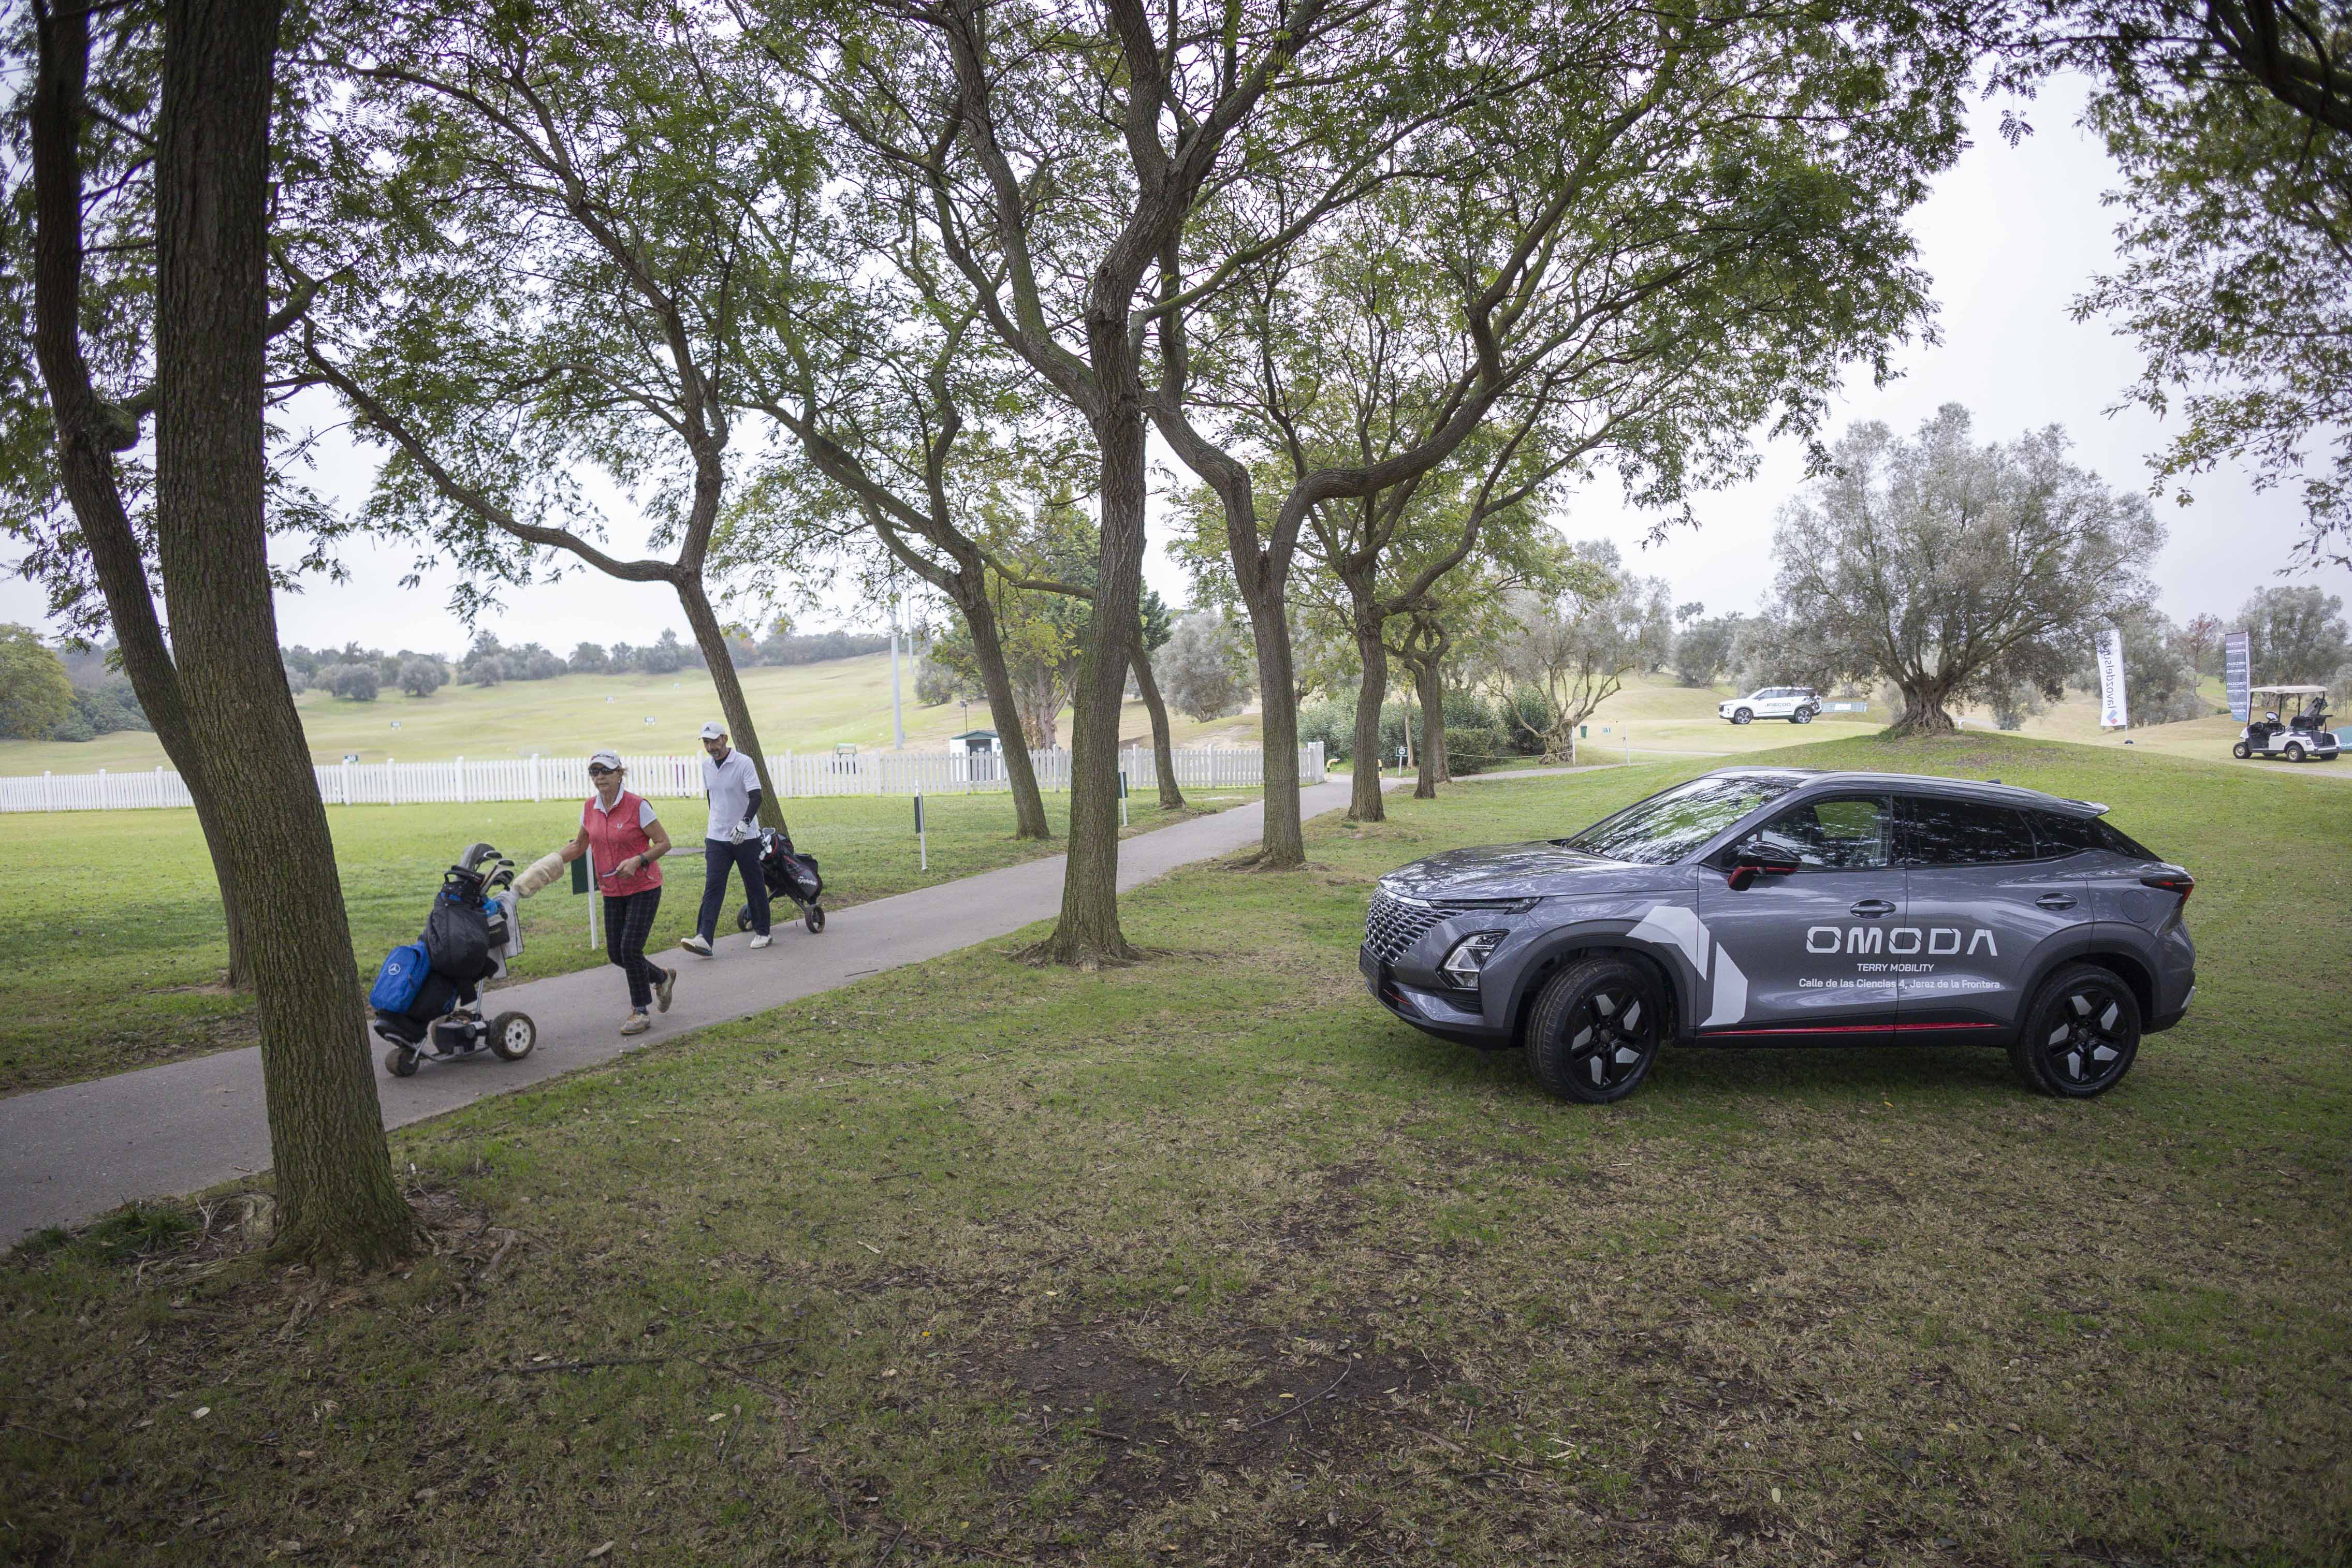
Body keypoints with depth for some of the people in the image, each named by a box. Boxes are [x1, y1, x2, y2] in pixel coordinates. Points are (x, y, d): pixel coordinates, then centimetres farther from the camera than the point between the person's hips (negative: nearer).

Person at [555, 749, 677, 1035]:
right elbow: (580, 845, 17)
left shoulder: (638, 806, -15)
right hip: (612, 891, 6)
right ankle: (662, 977, 33)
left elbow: (664, 842, -12)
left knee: (631, 948, -11)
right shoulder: (589, 808, 3)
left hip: (644, 887, -6)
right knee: (615, 953, 6)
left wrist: (637, 860, -26)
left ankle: (640, 1012, 5)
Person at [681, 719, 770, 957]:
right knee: (713, 887, -6)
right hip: (717, 838, 5)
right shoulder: (706, 765, 7)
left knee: (755, 886, 6)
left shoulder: (744, 763, -12)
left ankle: (762, 933, 20)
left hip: (745, 837, -4)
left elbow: (755, 797, -20)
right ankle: (704, 939, -14)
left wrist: (744, 823, -33)